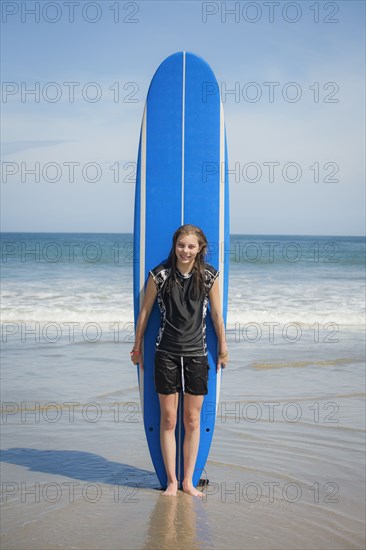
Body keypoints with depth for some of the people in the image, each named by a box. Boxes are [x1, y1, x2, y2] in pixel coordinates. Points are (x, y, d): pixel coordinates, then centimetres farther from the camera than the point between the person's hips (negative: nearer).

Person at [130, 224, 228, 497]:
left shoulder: (209, 275, -2)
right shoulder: (160, 274, -5)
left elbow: (217, 314, 7)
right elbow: (145, 311, 5)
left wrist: (223, 348, 12)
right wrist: (137, 346, 10)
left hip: (196, 354, 1)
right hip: (166, 354, -1)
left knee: (192, 420, 6)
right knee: (168, 419, 3)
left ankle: (188, 481, 17)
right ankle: (172, 482, 13)